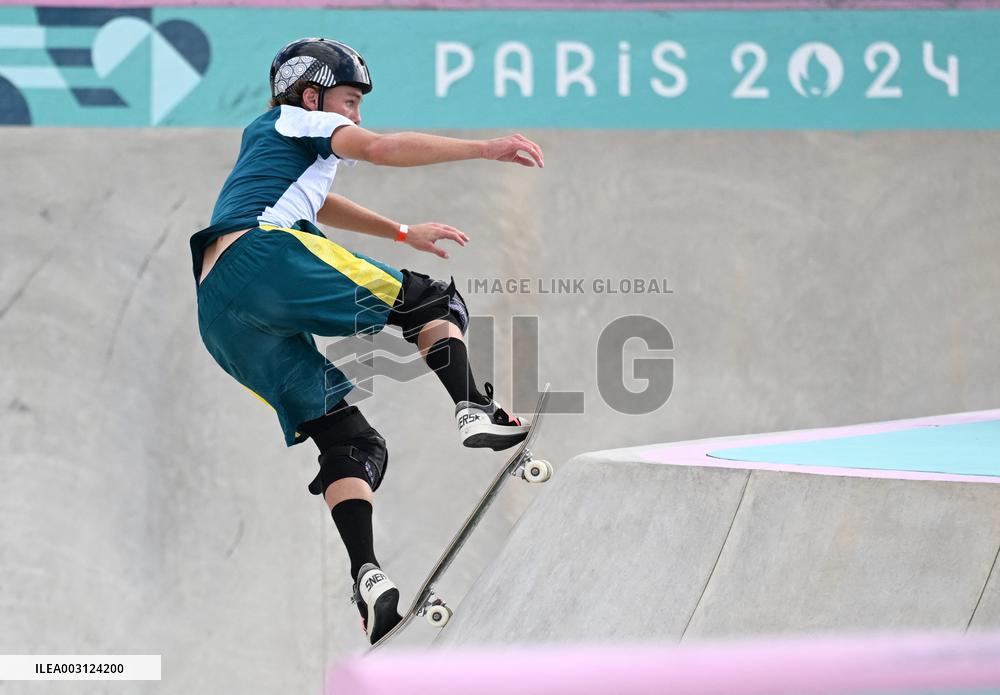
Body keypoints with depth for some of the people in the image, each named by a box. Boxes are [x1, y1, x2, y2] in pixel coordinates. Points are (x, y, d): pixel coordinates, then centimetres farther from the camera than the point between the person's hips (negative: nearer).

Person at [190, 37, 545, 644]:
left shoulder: (262, 139, 41)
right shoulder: (299, 120, 16)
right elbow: (380, 149, -3)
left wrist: (403, 234, 54)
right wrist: (485, 149, -5)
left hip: (217, 313, 8)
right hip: (265, 255, -8)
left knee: (349, 441, 4)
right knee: (433, 303, 3)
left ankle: (368, 577, -15)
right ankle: (474, 410, -22)